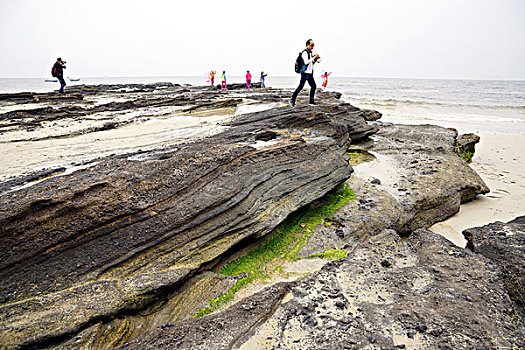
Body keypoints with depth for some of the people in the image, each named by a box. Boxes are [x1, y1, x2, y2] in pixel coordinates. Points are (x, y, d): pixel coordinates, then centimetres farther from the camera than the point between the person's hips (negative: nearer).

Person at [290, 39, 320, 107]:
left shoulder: (311, 52, 18)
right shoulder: (305, 52, -10)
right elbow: (306, 62, -21)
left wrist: (316, 60, 6)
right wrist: (313, 58, -18)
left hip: (310, 73, 9)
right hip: (305, 72, -9)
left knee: (313, 86, 6)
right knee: (300, 86, -11)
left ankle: (311, 101, 10)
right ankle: (292, 100, -4)